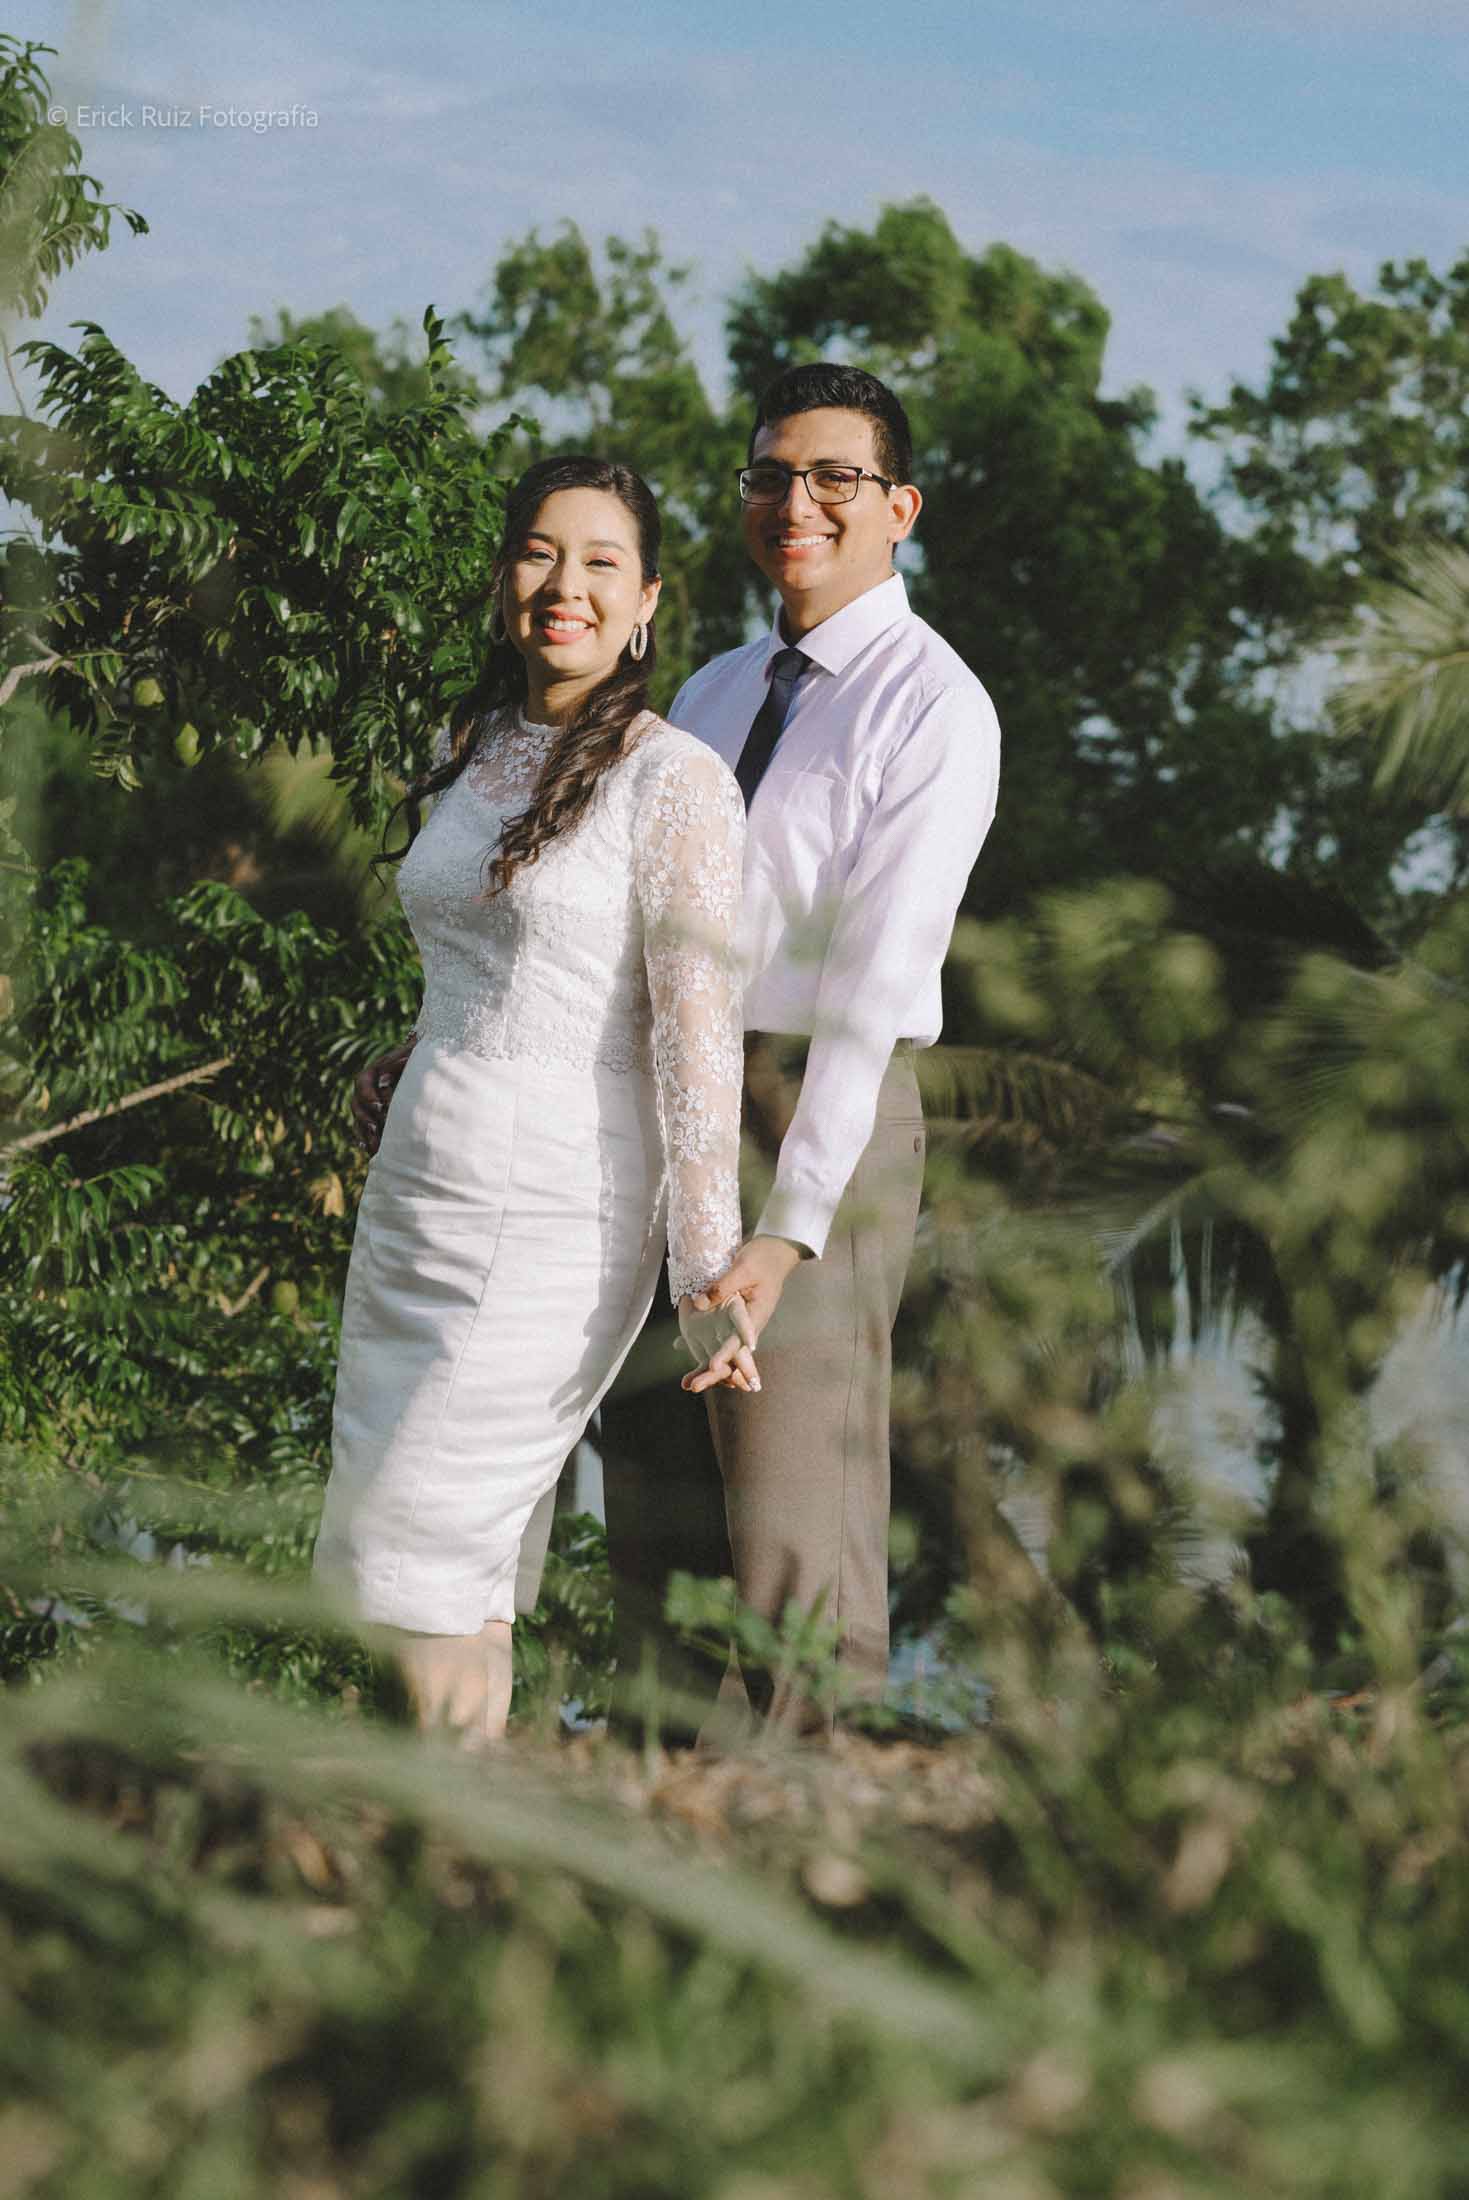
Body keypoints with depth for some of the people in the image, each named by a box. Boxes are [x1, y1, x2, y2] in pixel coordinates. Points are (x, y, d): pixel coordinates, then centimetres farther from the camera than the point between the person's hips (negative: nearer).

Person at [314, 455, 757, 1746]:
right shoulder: (468, 754, 11)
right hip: (416, 1191, 7)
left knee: (415, 1556, -8)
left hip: (555, 1218, -7)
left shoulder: (673, 779, -10)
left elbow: (697, 1030, -14)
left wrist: (709, 1269, -18)